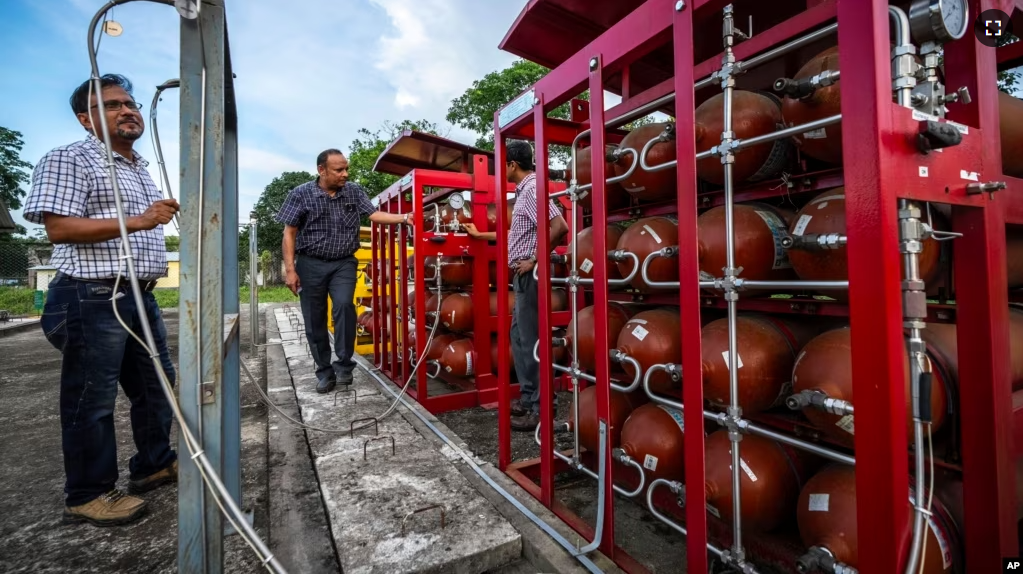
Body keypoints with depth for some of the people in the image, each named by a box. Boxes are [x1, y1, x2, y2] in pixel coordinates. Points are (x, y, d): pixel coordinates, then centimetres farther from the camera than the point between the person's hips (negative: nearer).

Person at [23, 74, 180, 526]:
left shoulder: (141, 169, 20)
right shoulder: (70, 160, -7)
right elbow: (59, 228, -17)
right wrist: (137, 221, -24)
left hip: (140, 296, 9)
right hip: (93, 298, -8)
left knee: (156, 386, 15)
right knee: (92, 399, 2)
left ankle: (154, 464, 32)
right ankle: (87, 495, 18)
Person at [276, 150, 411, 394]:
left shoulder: (355, 191, 2)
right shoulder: (301, 194, -4)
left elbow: (374, 215, -5)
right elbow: (289, 234, -3)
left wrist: (404, 217, -21)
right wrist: (290, 270, -8)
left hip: (344, 263, 0)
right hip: (311, 264, 0)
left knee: (344, 304, -23)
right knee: (314, 320, 4)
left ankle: (344, 364, -7)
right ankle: (324, 371, 20)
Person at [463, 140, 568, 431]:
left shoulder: (532, 189, -13)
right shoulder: (524, 190, 17)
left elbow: (560, 227, -26)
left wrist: (534, 260, -19)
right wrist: (480, 235, 32)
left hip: (529, 275, -10)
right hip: (522, 276, 10)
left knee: (530, 340, -5)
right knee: (519, 335, 15)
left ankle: (540, 408, 7)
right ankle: (528, 397, 27)